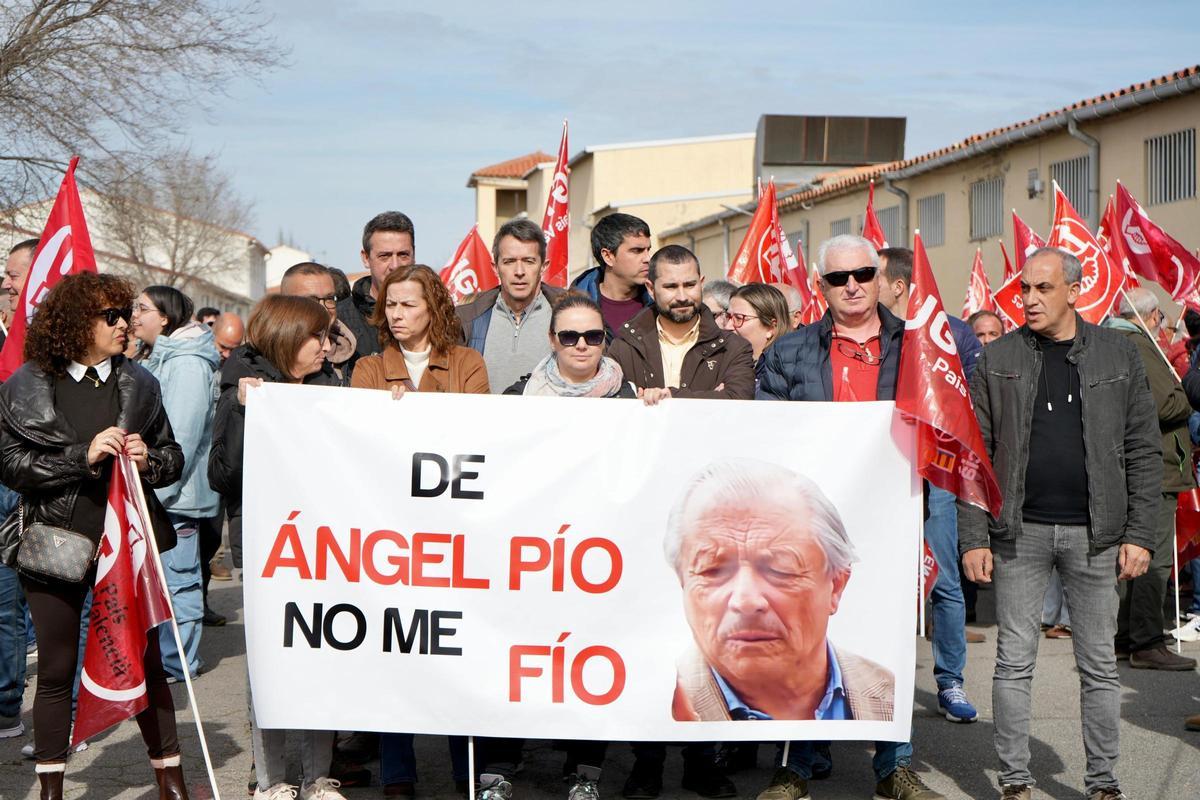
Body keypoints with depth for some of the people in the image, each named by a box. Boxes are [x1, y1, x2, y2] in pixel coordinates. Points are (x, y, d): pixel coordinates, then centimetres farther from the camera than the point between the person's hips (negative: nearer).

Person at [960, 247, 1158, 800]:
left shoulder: (1118, 355, 4)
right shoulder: (996, 360, 3)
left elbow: (1143, 452, 4)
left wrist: (1139, 534, -3)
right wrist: (973, 537, -5)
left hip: (1094, 533, 0)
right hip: (1020, 532, 0)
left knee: (1099, 665, 7)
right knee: (1014, 662, 4)